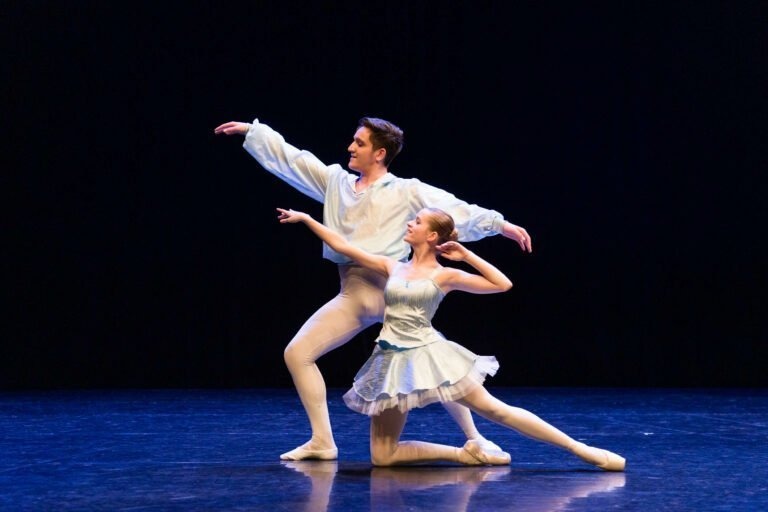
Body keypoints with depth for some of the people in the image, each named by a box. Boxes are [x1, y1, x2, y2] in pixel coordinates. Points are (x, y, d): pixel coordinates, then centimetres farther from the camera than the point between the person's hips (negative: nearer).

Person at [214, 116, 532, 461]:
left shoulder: (406, 192, 1)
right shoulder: (336, 182, 14)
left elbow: (457, 210, -3)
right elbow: (290, 159, 19)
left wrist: (501, 224, -11)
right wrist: (250, 131, 20)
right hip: (351, 296, 5)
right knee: (296, 353, -3)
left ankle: (475, 438, 3)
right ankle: (322, 443, 3)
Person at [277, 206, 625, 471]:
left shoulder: (445, 275, 0)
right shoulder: (392, 268, 10)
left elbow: (503, 284, -2)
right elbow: (342, 246, 12)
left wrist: (467, 256, -2)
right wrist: (306, 218, 11)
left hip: (428, 355, -4)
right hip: (395, 361, 4)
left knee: (495, 409, -11)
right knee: (382, 457, -4)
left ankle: (582, 450, -7)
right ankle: (462, 454, 6)